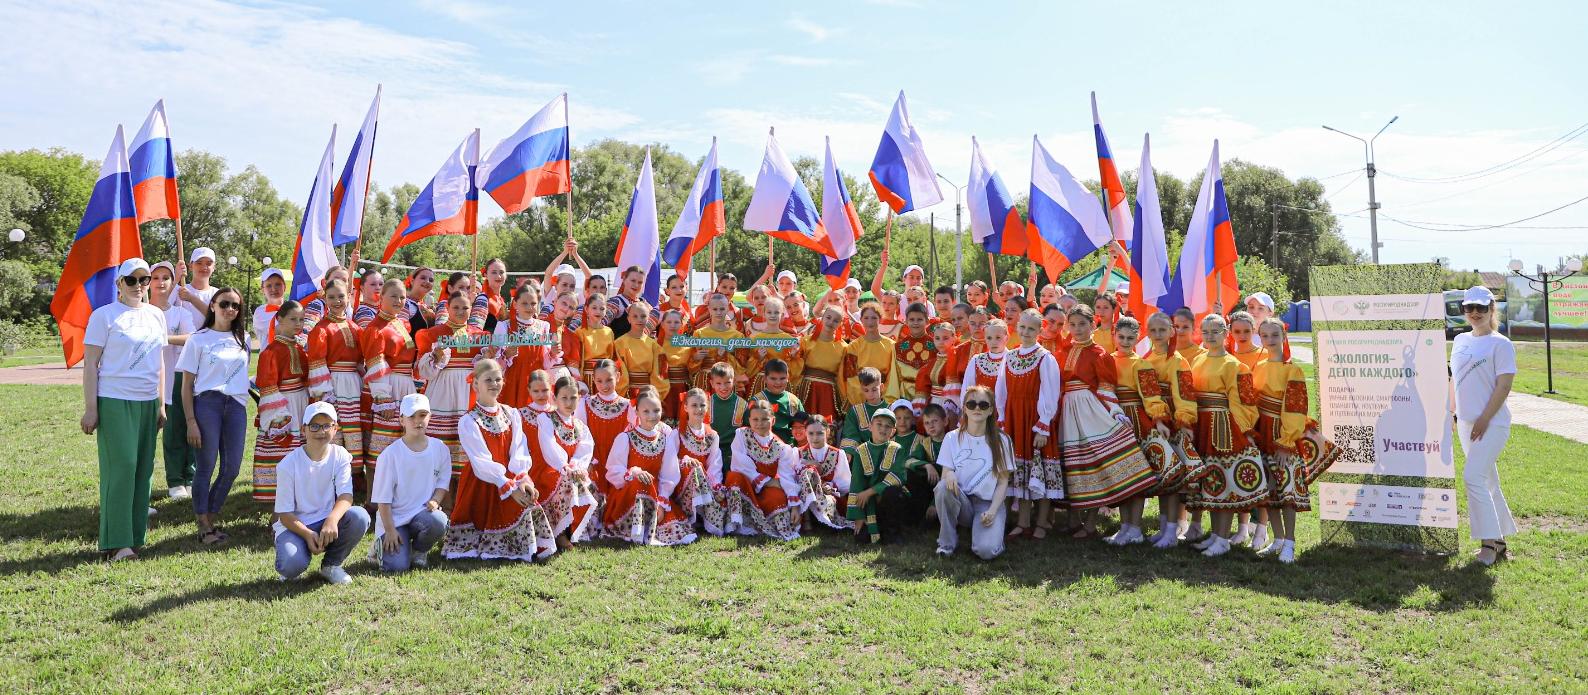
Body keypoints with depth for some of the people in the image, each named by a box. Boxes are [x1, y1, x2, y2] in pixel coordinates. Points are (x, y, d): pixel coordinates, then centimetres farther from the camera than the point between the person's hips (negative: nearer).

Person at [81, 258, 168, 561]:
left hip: (147, 402, 5)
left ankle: (136, 536, 13)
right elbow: (90, 365, -3)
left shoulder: (156, 315, 13)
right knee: (121, 468, -8)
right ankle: (117, 543, -3)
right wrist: (90, 408, -9)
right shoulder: (104, 315, -2)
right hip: (115, 401, -5)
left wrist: (161, 404, 14)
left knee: (143, 469, 5)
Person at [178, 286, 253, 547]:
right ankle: (204, 524, 9)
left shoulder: (243, 339, 13)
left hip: (236, 405, 4)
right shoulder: (198, 339, 0)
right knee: (206, 466, -1)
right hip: (207, 403, -4)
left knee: (232, 467, 4)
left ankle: (212, 516, 21)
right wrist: (191, 422, -7)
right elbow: (187, 384, -1)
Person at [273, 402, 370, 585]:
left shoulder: (340, 456, -4)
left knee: (360, 517, -29)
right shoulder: (288, 465, -11)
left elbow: (346, 496, -15)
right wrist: (307, 534, -28)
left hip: (328, 523, 3)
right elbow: (284, 513, -10)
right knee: (291, 566, -33)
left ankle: (331, 565, -2)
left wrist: (332, 519, -36)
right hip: (294, 525, -3)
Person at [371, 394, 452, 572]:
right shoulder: (391, 454, -8)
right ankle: (383, 544, 17)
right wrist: (389, 530, -11)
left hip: (424, 513, 3)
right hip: (394, 518, -3)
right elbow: (383, 497, -7)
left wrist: (435, 501, -11)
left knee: (439, 522, -34)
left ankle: (419, 551, 1)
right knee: (397, 566, -20)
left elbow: (443, 482, 10)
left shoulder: (440, 448, 2)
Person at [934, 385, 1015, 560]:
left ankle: (992, 533, 10)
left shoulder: (1001, 441, -1)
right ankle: (947, 542, -11)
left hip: (989, 503, -2)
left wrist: (992, 511, -15)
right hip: (960, 501, 2)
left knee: (986, 550, -28)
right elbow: (945, 473, 0)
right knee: (943, 486, -33)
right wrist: (949, 475, -26)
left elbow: (1003, 482, 0)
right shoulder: (952, 438, 2)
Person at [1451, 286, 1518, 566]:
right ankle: (1500, 538, 22)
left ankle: (1490, 540, -9)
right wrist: (1452, 413, 17)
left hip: (1492, 424, -7)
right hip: (1466, 423, 7)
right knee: (1487, 481, 13)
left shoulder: (1500, 344, -7)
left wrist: (1485, 419, -18)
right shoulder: (1460, 341, 14)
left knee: (1473, 477, -16)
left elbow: (1503, 386, -13)